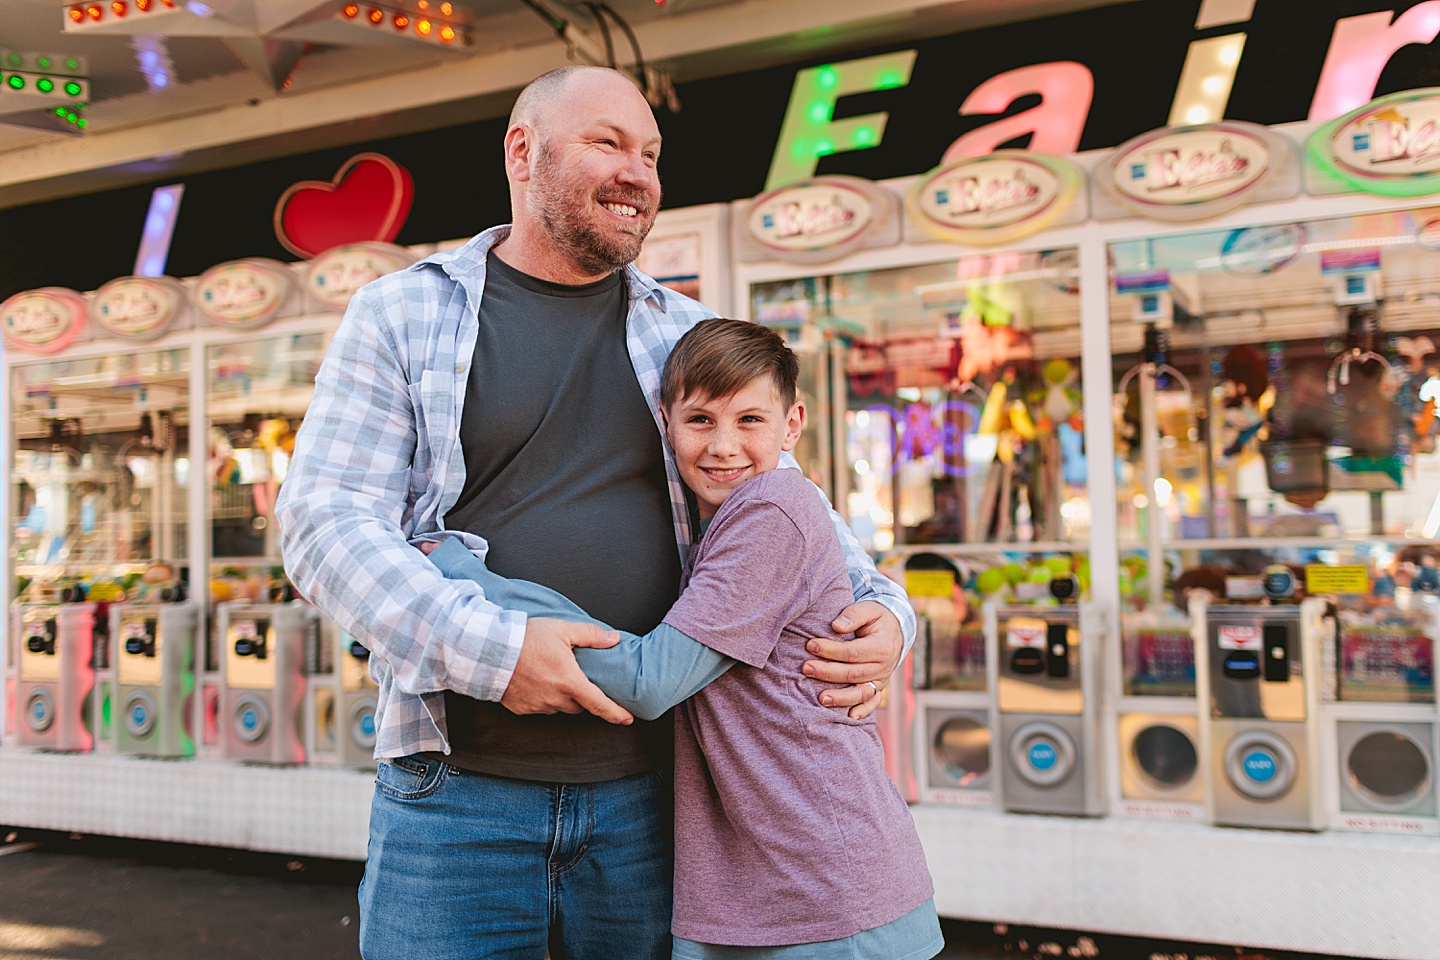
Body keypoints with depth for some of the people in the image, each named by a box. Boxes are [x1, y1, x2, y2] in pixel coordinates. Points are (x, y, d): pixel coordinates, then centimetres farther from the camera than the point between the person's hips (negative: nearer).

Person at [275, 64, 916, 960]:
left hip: (644, 788, 3)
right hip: (458, 792, -2)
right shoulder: (399, 315, 2)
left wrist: (883, 608, -3)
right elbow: (325, 522, -6)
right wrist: (483, 646, -20)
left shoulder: (689, 334, 10)